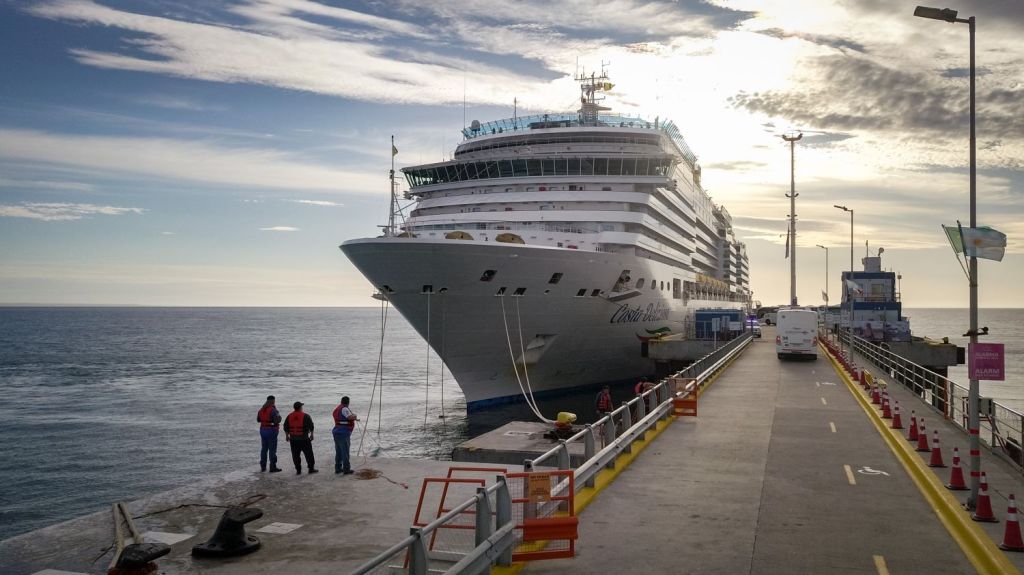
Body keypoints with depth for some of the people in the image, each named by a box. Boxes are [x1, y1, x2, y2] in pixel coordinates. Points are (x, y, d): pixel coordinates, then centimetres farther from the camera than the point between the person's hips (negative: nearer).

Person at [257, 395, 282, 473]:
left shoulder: (261, 409, 5)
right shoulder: (273, 410, -18)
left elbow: (258, 419, 16)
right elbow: (277, 420, -25)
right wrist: (278, 416, -5)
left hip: (263, 430, 7)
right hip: (272, 431, -7)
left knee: (264, 449, 16)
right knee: (272, 449, -1)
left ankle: (263, 466, 21)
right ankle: (273, 467, 0)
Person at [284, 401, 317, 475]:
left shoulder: (289, 416, 3)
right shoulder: (305, 416, -9)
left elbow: (286, 427, 10)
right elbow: (311, 426, -5)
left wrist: (287, 435, 22)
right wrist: (311, 435, 8)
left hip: (293, 439, 3)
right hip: (304, 438, -3)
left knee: (295, 455, 8)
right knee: (308, 454, 6)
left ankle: (298, 470, 8)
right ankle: (311, 468, 9)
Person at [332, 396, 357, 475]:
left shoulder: (337, 409, 13)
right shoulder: (344, 409, -15)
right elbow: (350, 417, -29)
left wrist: (354, 418, 36)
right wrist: (354, 415, -6)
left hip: (336, 432, 9)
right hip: (344, 433, -9)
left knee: (338, 452, 15)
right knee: (345, 452, -2)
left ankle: (338, 468, 20)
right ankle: (346, 469, 2)